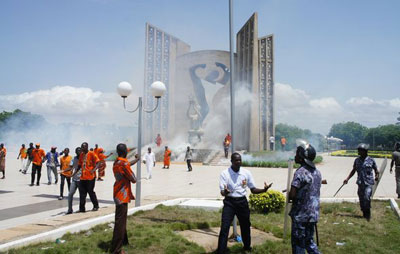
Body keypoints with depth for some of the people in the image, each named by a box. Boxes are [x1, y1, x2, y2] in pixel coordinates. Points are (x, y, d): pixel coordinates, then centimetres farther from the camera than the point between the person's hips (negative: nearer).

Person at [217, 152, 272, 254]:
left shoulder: (246, 173, -1)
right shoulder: (224, 173, -10)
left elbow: (253, 189, 4)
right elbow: (222, 192, -14)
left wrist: (264, 190, -15)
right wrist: (225, 192, -38)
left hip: (242, 201, 3)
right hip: (229, 202, -3)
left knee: (245, 226, 17)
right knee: (225, 227, -11)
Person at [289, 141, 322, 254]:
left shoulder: (300, 172, -18)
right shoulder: (317, 172, 7)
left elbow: (292, 195, -22)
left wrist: (288, 196, -1)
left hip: (301, 215, -7)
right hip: (313, 214, 7)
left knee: (298, 244, 5)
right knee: (309, 241, 19)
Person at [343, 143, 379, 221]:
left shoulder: (371, 160, -2)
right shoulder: (357, 160, 8)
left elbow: (376, 170, 7)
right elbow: (353, 171, 17)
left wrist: (377, 176, -13)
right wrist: (347, 179, 11)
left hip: (368, 183, -4)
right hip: (360, 183, 4)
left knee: (367, 198, -17)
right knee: (361, 199, 7)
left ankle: (368, 214, -2)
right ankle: (364, 214, 23)